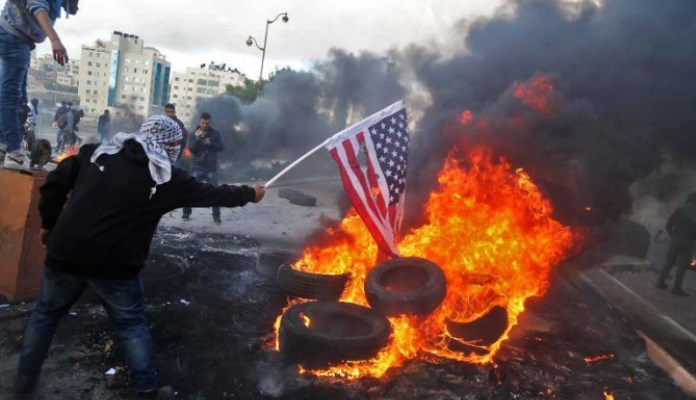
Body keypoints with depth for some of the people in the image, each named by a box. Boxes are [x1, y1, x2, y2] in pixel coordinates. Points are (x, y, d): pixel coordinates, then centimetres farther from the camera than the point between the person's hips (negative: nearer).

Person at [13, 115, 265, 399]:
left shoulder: (97, 153, 8)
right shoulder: (167, 178, 0)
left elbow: (55, 183, 6)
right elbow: (211, 194, 7)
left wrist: (49, 224, 18)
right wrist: (250, 194, 21)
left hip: (65, 254, 4)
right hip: (115, 264, -3)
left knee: (45, 313, 25)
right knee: (132, 325, 14)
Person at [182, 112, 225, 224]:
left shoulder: (215, 133, 3)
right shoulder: (193, 134, 1)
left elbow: (221, 147, -6)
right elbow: (190, 148, -12)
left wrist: (210, 143, -22)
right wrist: (197, 138, -28)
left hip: (211, 169, 0)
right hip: (197, 168, 0)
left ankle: (216, 215, 4)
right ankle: (186, 212, 13)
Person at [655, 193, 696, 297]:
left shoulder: (679, 210, 2)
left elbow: (668, 225, -1)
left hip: (675, 240, 2)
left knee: (669, 262, 12)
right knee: (682, 266, 3)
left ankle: (661, 281, 11)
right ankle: (677, 287, 1)